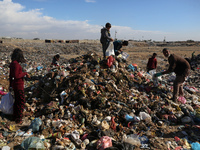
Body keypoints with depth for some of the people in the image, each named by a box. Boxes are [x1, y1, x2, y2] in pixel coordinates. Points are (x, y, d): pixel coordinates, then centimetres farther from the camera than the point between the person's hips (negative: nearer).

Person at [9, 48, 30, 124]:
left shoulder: (12, 63, 8)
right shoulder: (16, 64, -22)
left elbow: (10, 75, 15)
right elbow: (16, 76, -26)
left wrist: (10, 85, 23)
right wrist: (25, 73, -15)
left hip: (15, 85, 9)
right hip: (18, 85, -9)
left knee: (17, 101, 22)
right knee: (21, 102, 3)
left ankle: (15, 116, 36)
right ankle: (18, 119, 14)